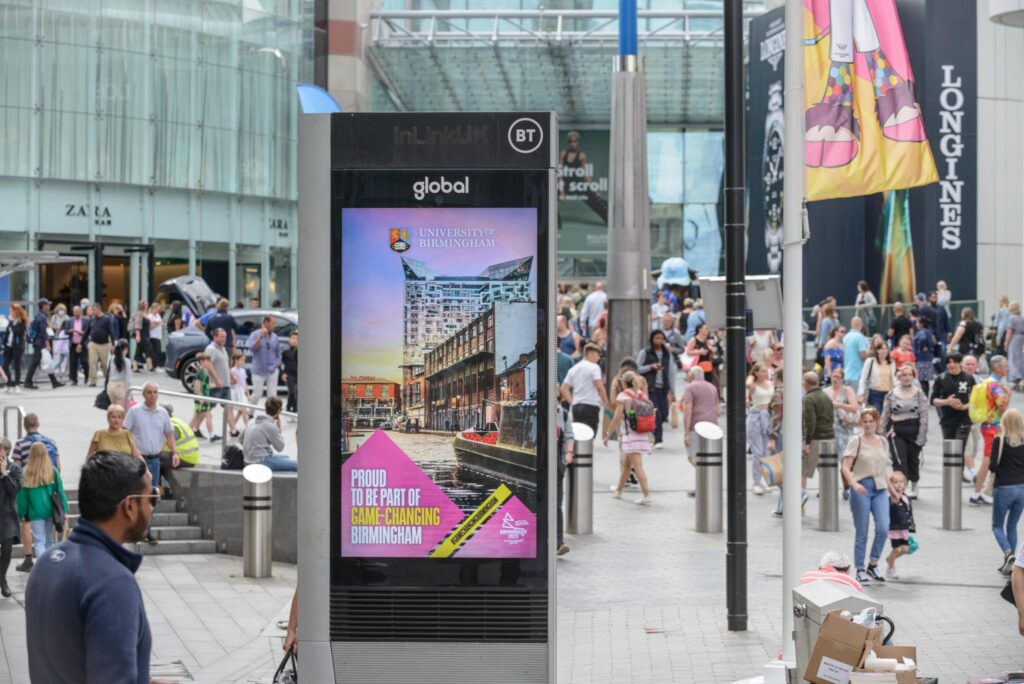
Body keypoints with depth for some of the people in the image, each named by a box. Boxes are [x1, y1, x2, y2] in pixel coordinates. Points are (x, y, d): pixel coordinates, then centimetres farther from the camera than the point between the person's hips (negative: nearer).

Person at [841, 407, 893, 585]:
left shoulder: (882, 441, 13)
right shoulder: (856, 441, -3)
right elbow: (846, 467, -10)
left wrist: (891, 488, 21)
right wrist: (854, 484, -25)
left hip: (880, 490, 4)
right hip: (861, 489, -4)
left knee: (883, 529, -10)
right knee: (862, 533, 1)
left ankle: (873, 565, 8)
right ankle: (860, 570, 12)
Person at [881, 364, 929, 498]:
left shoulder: (919, 394, -1)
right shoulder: (892, 394, 3)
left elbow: (924, 416, -5)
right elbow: (885, 416, 6)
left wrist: (921, 436, -10)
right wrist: (883, 434, 3)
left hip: (914, 431, 0)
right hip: (897, 432, 0)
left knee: (913, 460, 11)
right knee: (899, 460, -11)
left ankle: (914, 487, 28)